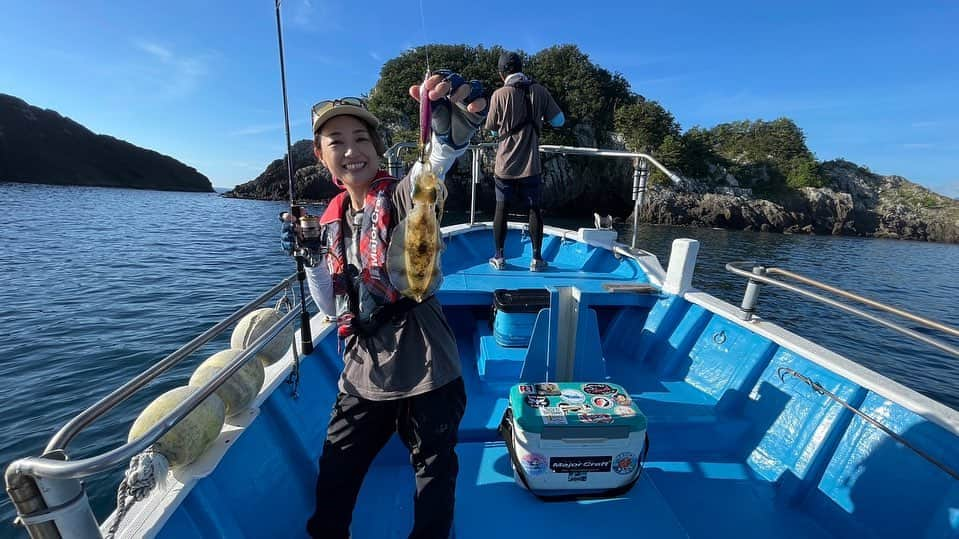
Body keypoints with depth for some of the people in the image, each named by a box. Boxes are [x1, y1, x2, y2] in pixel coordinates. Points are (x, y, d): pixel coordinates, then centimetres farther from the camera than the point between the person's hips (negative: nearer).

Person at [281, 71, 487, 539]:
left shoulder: (400, 196, -9)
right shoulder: (331, 221, 7)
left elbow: (433, 167, -34)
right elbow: (333, 307, 11)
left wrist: (453, 130, -55)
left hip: (424, 371, -4)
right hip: (363, 374, 5)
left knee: (434, 475, 14)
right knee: (333, 477, 20)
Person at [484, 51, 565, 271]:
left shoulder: (499, 95, -6)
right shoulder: (539, 91, 0)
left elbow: (494, 130, 2)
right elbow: (559, 121, 5)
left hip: (505, 165, -1)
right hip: (531, 165, 1)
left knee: (501, 209, 10)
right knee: (534, 209, 10)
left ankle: (499, 257, 16)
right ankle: (537, 259, 14)